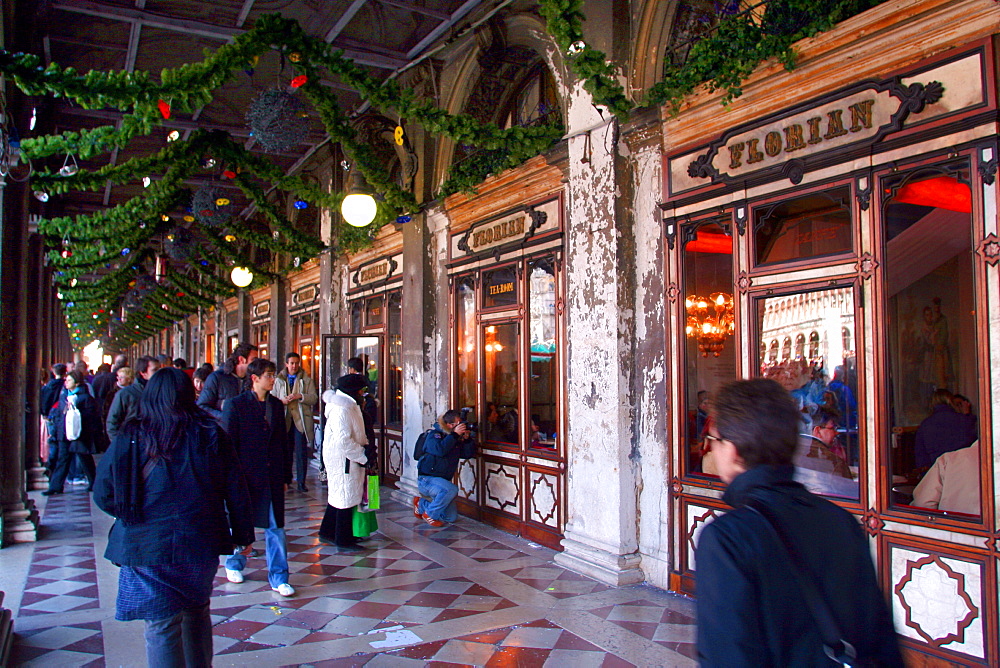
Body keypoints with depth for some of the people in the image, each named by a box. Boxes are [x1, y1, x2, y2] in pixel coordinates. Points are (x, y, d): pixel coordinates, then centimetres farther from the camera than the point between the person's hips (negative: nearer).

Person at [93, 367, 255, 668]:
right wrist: (243, 534, 9)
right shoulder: (210, 434, -5)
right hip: (201, 543, 3)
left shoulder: (129, 440, -9)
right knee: (197, 612, 23)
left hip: (147, 545, -2)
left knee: (161, 627, 6)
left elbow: (103, 495, -3)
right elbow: (236, 489, -2)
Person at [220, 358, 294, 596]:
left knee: (276, 527, 2)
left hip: (272, 476, 3)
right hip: (245, 475, -3)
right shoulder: (236, 405, -6)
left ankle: (278, 577, 9)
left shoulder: (276, 405, 8)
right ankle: (234, 565, 38)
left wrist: (285, 475, 10)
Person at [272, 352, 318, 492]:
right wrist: (281, 400, -11)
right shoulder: (278, 380, 13)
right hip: (284, 420, 2)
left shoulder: (307, 380, 8)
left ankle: (301, 482, 0)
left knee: (301, 452, -5)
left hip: (301, 420, -2)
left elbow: (314, 398, 0)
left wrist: (300, 396, -17)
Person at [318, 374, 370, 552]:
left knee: (337, 496, 20)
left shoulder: (349, 405, 12)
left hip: (345, 459, 11)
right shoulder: (341, 409, -22)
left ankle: (327, 533, 33)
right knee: (346, 498, -2)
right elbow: (343, 440, -27)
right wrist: (362, 456, -20)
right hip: (342, 459, -11)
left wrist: (365, 444, 7)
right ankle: (343, 542, 8)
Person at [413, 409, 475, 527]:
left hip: (441, 481, 8)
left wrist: (467, 439, -11)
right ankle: (430, 514, -13)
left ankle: (421, 504, 26)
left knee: (452, 517, 7)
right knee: (451, 489, -36)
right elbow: (439, 450, -31)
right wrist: (454, 434, -28)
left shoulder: (456, 440, 10)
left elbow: (469, 454, 5)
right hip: (426, 479, -8)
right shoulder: (435, 435, -11)